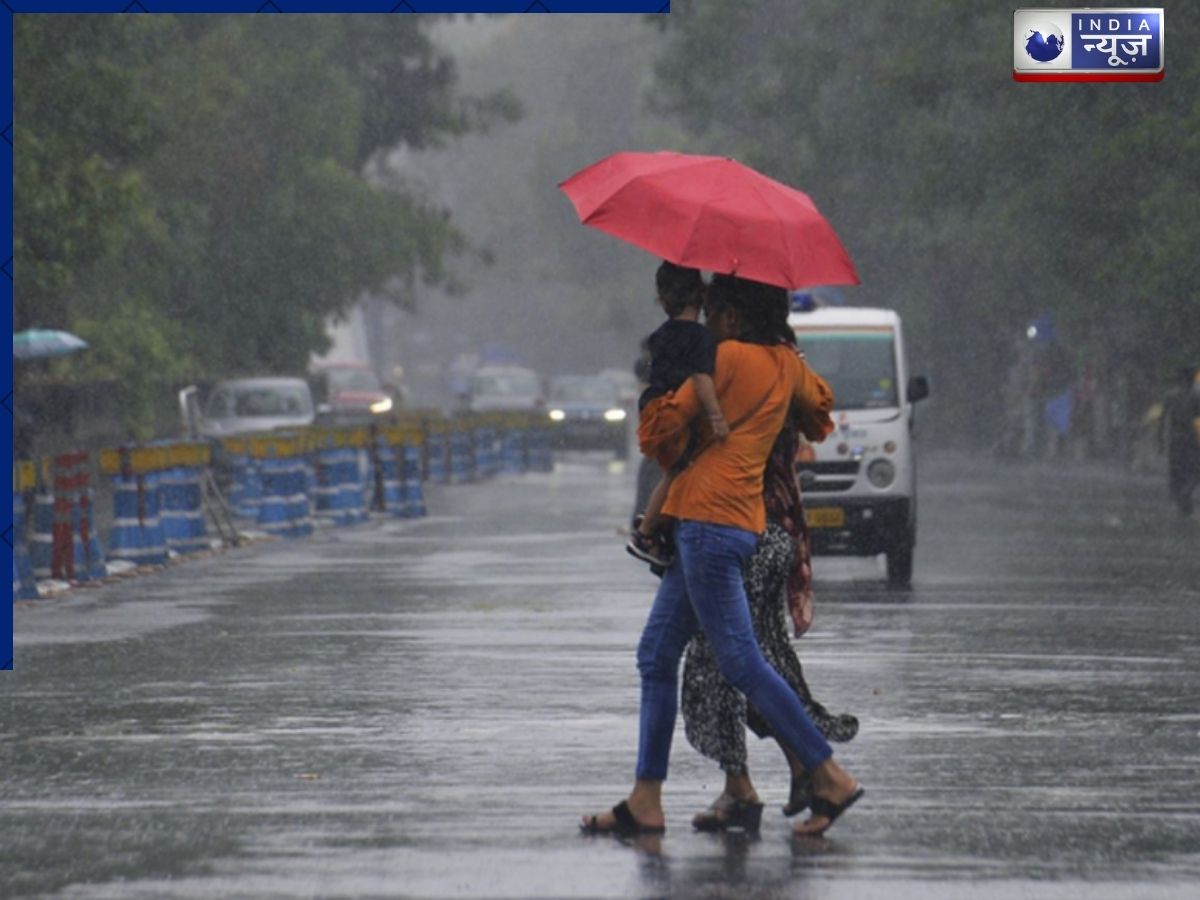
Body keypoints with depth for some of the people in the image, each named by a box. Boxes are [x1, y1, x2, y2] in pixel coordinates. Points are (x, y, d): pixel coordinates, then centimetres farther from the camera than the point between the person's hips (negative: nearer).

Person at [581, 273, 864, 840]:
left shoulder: (729, 357, -8)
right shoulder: (787, 365, 14)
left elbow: (663, 429, -5)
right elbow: (820, 407, 34)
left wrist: (659, 447, 17)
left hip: (709, 517, -9)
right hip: (744, 521, 9)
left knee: (740, 661, -9)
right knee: (657, 655, 10)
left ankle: (830, 778, -9)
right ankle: (645, 802, 8)